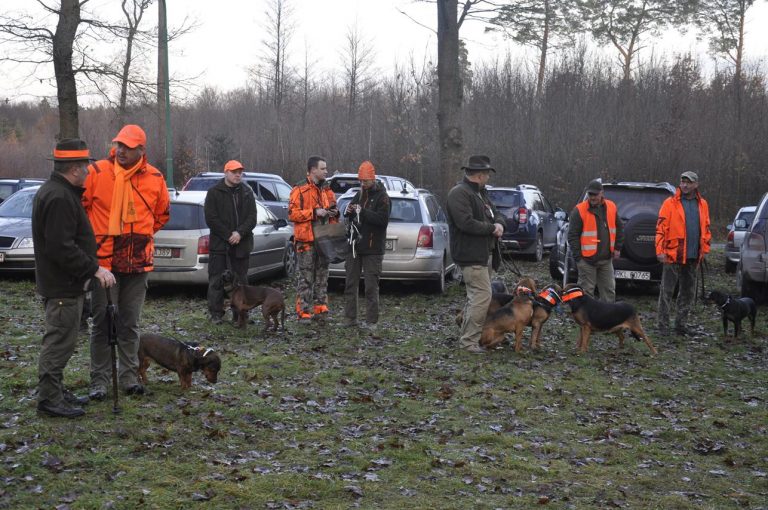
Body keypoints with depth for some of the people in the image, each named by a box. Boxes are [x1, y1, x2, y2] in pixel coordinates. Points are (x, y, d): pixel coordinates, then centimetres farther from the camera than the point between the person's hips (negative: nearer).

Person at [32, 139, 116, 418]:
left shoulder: (54, 191, 14)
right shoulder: (59, 198, -21)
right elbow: (62, 248, -27)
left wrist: (91, 268, 18)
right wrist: (94, 269, -23)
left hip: (60, 283, 11)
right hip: (63, 286, -11)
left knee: (60, 340, 18)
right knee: (60, 340, -4)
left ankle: (55, 392, 27)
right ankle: (49, 398, 3)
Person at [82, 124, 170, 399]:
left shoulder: (154, 178, 1)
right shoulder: (97, 172, -8)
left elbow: (162, 213, 18)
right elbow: (80, 206, 1)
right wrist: (93, 238, 4)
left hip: (138, 262, 2)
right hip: (103, 260, -2)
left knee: (130, 323, 12)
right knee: (102, 322, 1)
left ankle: (129, 375, 22)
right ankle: (99, 380, 9)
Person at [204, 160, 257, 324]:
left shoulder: (247, 192, 10)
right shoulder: (214, 193, 0)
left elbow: (252, 217, 3)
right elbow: (211, 218, -7)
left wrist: (240, 233, -13)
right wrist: (228, 235, -13)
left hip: (241, 244, 3)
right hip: (219, 244, -3)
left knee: (241, 280, 6)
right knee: (216, 280, -1)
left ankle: (239, 314, 12)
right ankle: (216, 313, 6)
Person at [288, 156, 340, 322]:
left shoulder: (326, 190, 16)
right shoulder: (300, 190, -7)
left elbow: (332, 211, 29)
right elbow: (292, 214, -15)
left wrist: (334, 213, 5)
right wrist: (314, 212, -20)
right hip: (307, 240, -7)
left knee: (322, 276, 11)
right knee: (305, 277, -4)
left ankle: (320, 309, 18)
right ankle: (304, 311, -1)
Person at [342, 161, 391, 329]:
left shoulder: (382, 197, -6)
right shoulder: (359, 194, 15)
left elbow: (383, 219, -19)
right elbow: (351, 216, 24)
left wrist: (362, 212, -26)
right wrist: (348, 212, 0)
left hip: (372, 248, -7)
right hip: (355, 246, 7)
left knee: (371, 286, -3)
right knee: (351, 284, 8)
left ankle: (372, 321, 2)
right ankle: (350, 318, 15)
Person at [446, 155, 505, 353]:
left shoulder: (480, 193, 17)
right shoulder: (459, 193, -14)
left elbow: (496, 214, 22)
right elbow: (466, 223, -25)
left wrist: (499, 224, -2)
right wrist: (491, 228, -13)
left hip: (483, 253, 11)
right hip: (471, 255, -11)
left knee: (475, 296, 16)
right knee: (482, 296, -14)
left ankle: (467, 337, 24)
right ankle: (469, 340, -9)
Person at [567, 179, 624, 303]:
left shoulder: (611, 207, 6)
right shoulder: (579, 210, -9)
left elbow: (619, 228, 17)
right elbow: (572, 235, -9)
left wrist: (617, 247, 10)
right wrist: (578, 257, -12)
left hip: (606, 259, 5)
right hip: (587, 259, -5)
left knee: (609, 289, 10)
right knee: (586, 290, 0)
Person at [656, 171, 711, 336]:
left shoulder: (702, 204, 10)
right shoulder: (670, 203, -5)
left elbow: (706, 228, 15)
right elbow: (661, 228, -8)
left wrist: (704, 249, 9)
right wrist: (660, 250, -14)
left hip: (693, 257, 5)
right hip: (673, 255, -5)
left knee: (688, 292, 11)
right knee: (666, 291, 0)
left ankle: (681, 324, 21)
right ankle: (663, 325, 5)